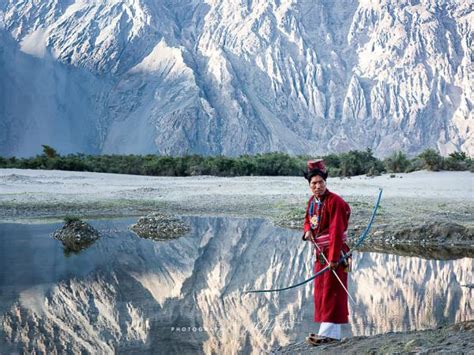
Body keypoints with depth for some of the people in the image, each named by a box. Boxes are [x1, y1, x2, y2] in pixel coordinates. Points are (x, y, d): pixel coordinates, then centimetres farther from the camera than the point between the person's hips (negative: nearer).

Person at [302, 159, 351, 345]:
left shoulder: (335, 201, -17)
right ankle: (330, 331, 19)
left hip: (335, 253, -9)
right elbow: (308, 220, 25)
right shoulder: (312, 201, 9)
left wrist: (333, 258, -25)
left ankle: (329, 333, -7)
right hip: (320, 252, 9)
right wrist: (308, 231, 1)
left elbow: (336, 232, -22)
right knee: (320, 292, 11)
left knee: (331, 291, -8)